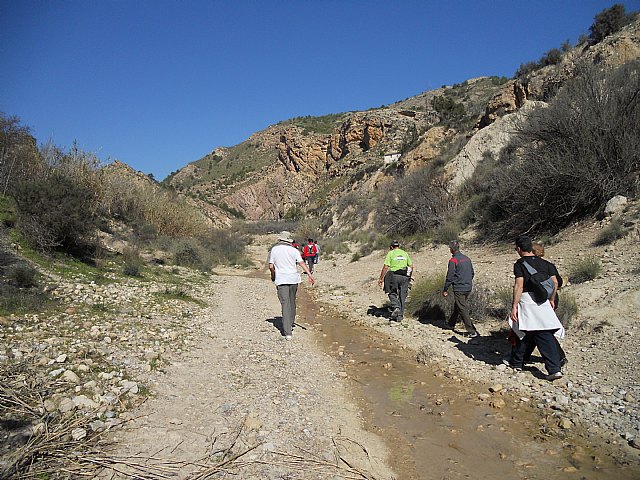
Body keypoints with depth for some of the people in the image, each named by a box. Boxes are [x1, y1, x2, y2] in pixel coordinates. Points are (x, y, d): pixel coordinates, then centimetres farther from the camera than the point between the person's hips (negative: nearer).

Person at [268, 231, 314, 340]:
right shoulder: (294, 250, 3)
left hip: (281, 280, -2)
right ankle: (290, 324, 35)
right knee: (292, 302, 19)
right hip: (293, 278, 2)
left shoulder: (274, 250, 3)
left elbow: (271, 266, 2)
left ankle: (287, 332, -12)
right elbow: (302, 263, -7)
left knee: (285, 304, -5)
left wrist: (273, 276, 21)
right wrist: (310, 275, -12)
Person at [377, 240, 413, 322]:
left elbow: (385, 267, -6)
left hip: (394, 276, -3)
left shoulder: (391, 253, 2)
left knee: (392, 293, 14)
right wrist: (409, 276, 25)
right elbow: (411, 266, 12)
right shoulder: (405, 253, 14)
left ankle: (396, 307, -9)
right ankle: (400, 315, 9)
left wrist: (381, 279, -2)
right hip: (405, 277, 3)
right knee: (402, 296, 8)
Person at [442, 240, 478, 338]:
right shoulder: (467, 258, 8)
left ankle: (472, 332, -3)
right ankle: (451, 324, 37)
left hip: (459, 289, -8)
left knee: (463, 310, -2)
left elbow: (450, 277, -14)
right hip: (468, 289, 8)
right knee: (457, 307, 22)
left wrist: (445, 290, -7)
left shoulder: (453, 260, -14)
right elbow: (472, 273, 16)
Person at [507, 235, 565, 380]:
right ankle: (555, 369, -3)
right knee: (546, 335, 4)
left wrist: (514, 307, -13)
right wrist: (551, 300, 22)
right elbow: (555, 282, 10)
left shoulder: (520, 264, -7)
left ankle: (516, 362, 24)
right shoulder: (544, 263, 10)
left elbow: (519, 286, -14)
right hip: (542, 302, 5)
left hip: (526, 301, -5)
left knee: (522, 333, 10)